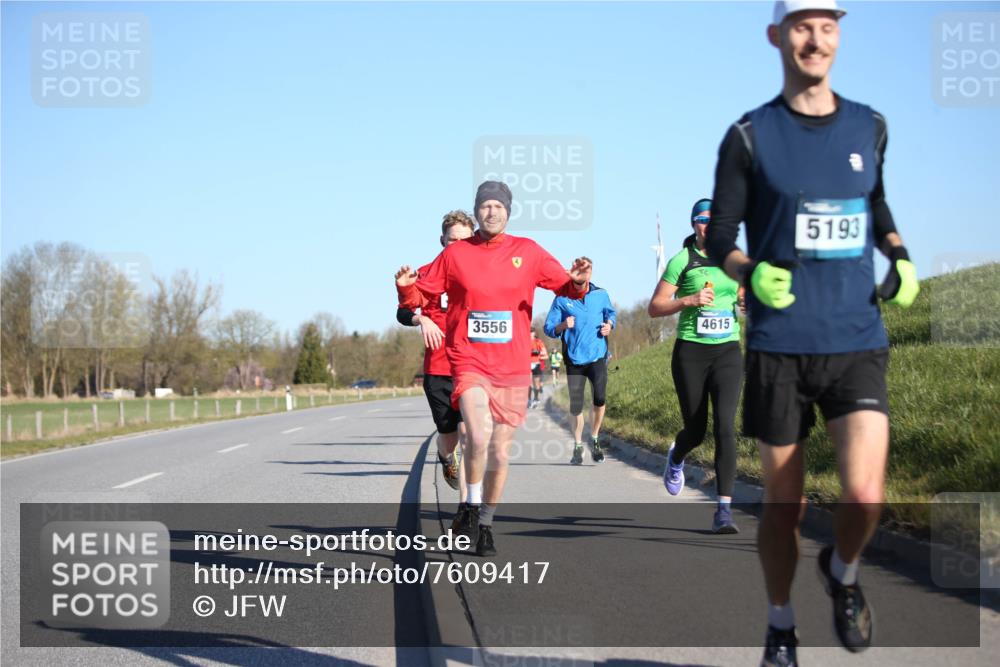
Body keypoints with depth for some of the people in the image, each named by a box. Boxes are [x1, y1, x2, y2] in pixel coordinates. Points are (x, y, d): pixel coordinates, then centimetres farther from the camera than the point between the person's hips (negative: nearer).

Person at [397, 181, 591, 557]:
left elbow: (564, 284, 8)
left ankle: (485, 525, 26)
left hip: (512, 370, 2)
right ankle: (471, 507, -2)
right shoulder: (455, 254, 5)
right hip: (469, 363, -2)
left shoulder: (527, 252, 6)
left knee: (500, 452, 7)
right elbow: (423, 293, 9)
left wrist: (578, 283, -14)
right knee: (479, 435, -25)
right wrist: (406, 288, -12)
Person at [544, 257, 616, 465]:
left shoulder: (601, 295, 5)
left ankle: (595, 440, 6)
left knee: (600, 399, -16)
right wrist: (563, 326, -18)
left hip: (597, 357, 0)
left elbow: (611, 313, 24)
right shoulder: (562, 299, 1)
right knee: (576, 407, 3)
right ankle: (577, 446, 22)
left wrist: (609, 325, 2)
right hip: (574, 360, 0)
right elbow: (548, 328, 2)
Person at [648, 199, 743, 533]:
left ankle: (724, 509, -14)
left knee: (725, 427, -14)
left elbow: (746, 299, 24)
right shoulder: (682, 261, -2)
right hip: (690, 353, -2)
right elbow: (654, 308, -3)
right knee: (696, 430, 5)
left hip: (728, 352, 2)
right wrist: (688, 300, -18)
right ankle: (676, 456, 45)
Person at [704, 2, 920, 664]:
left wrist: (900, 258, 7)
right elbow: (720, 238, 3)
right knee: (783, 504, 6)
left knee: (865, 496, -16)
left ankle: (843, 573, 17)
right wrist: (752, 274, -17)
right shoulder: (751, 136, 0)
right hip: (779, 345, -1)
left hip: (858, 342, 1)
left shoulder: (869, 127, 9)